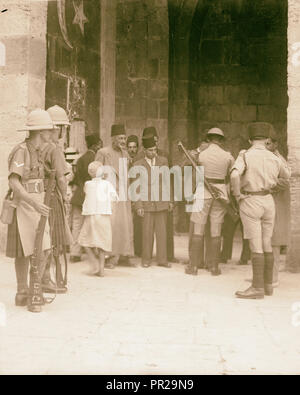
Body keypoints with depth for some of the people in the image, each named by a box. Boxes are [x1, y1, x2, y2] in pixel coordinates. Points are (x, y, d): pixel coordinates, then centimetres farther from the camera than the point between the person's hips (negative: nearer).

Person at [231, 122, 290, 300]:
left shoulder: (246, 156, -10)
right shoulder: (274, 158, 5)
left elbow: (235, 174, -29)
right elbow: (287, 175, 24)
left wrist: (238, 194, -14)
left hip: (250, 203, -5)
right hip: (268, 201, 5)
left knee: (256, 247, -6)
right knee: (267, 245, 12)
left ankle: (258, 288, -5)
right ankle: (268, 285, 18)